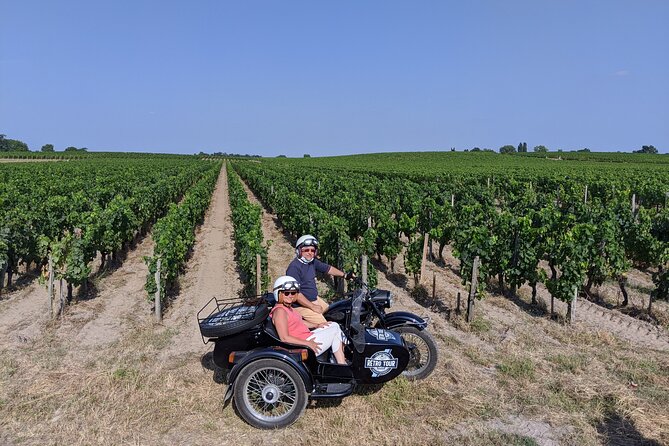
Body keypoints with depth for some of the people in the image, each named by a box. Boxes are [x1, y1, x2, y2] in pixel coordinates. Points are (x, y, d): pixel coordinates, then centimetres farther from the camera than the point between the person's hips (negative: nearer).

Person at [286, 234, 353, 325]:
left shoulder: (312, 261, 6)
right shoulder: (294, 267, -22)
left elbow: (328, 268, 20)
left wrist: (345, 275, 15)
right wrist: (313, 307, -23)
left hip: (314, 299, 10)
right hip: (302, 305, -10)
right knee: (324, 326, -14)